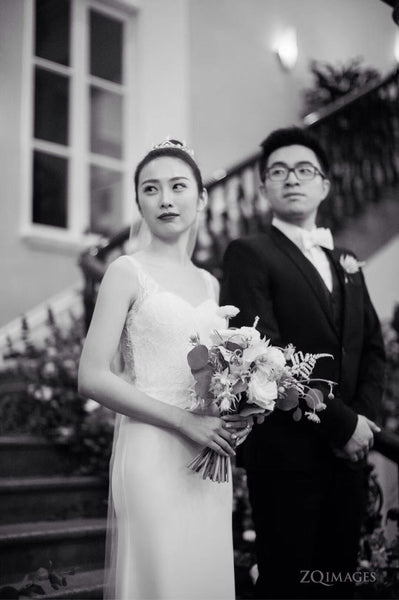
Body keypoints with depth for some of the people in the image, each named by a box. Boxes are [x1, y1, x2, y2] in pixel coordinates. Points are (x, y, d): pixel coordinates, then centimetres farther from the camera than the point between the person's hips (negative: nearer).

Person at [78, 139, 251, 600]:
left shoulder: (209, 284, 13)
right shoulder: (127, 272, -4)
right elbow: (92, 377, -11)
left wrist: (236, 416, 1)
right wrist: (184, 421, -15)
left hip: (210, 462, 6)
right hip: (152, 456, -6)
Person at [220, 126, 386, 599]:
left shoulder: (346, 263, 16)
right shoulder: (248, 254, -6)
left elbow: (372, 347, 14)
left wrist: (365, 416, -4)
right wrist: (342, 422, -14)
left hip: (349, 448, 6)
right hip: (287, 449, -6)